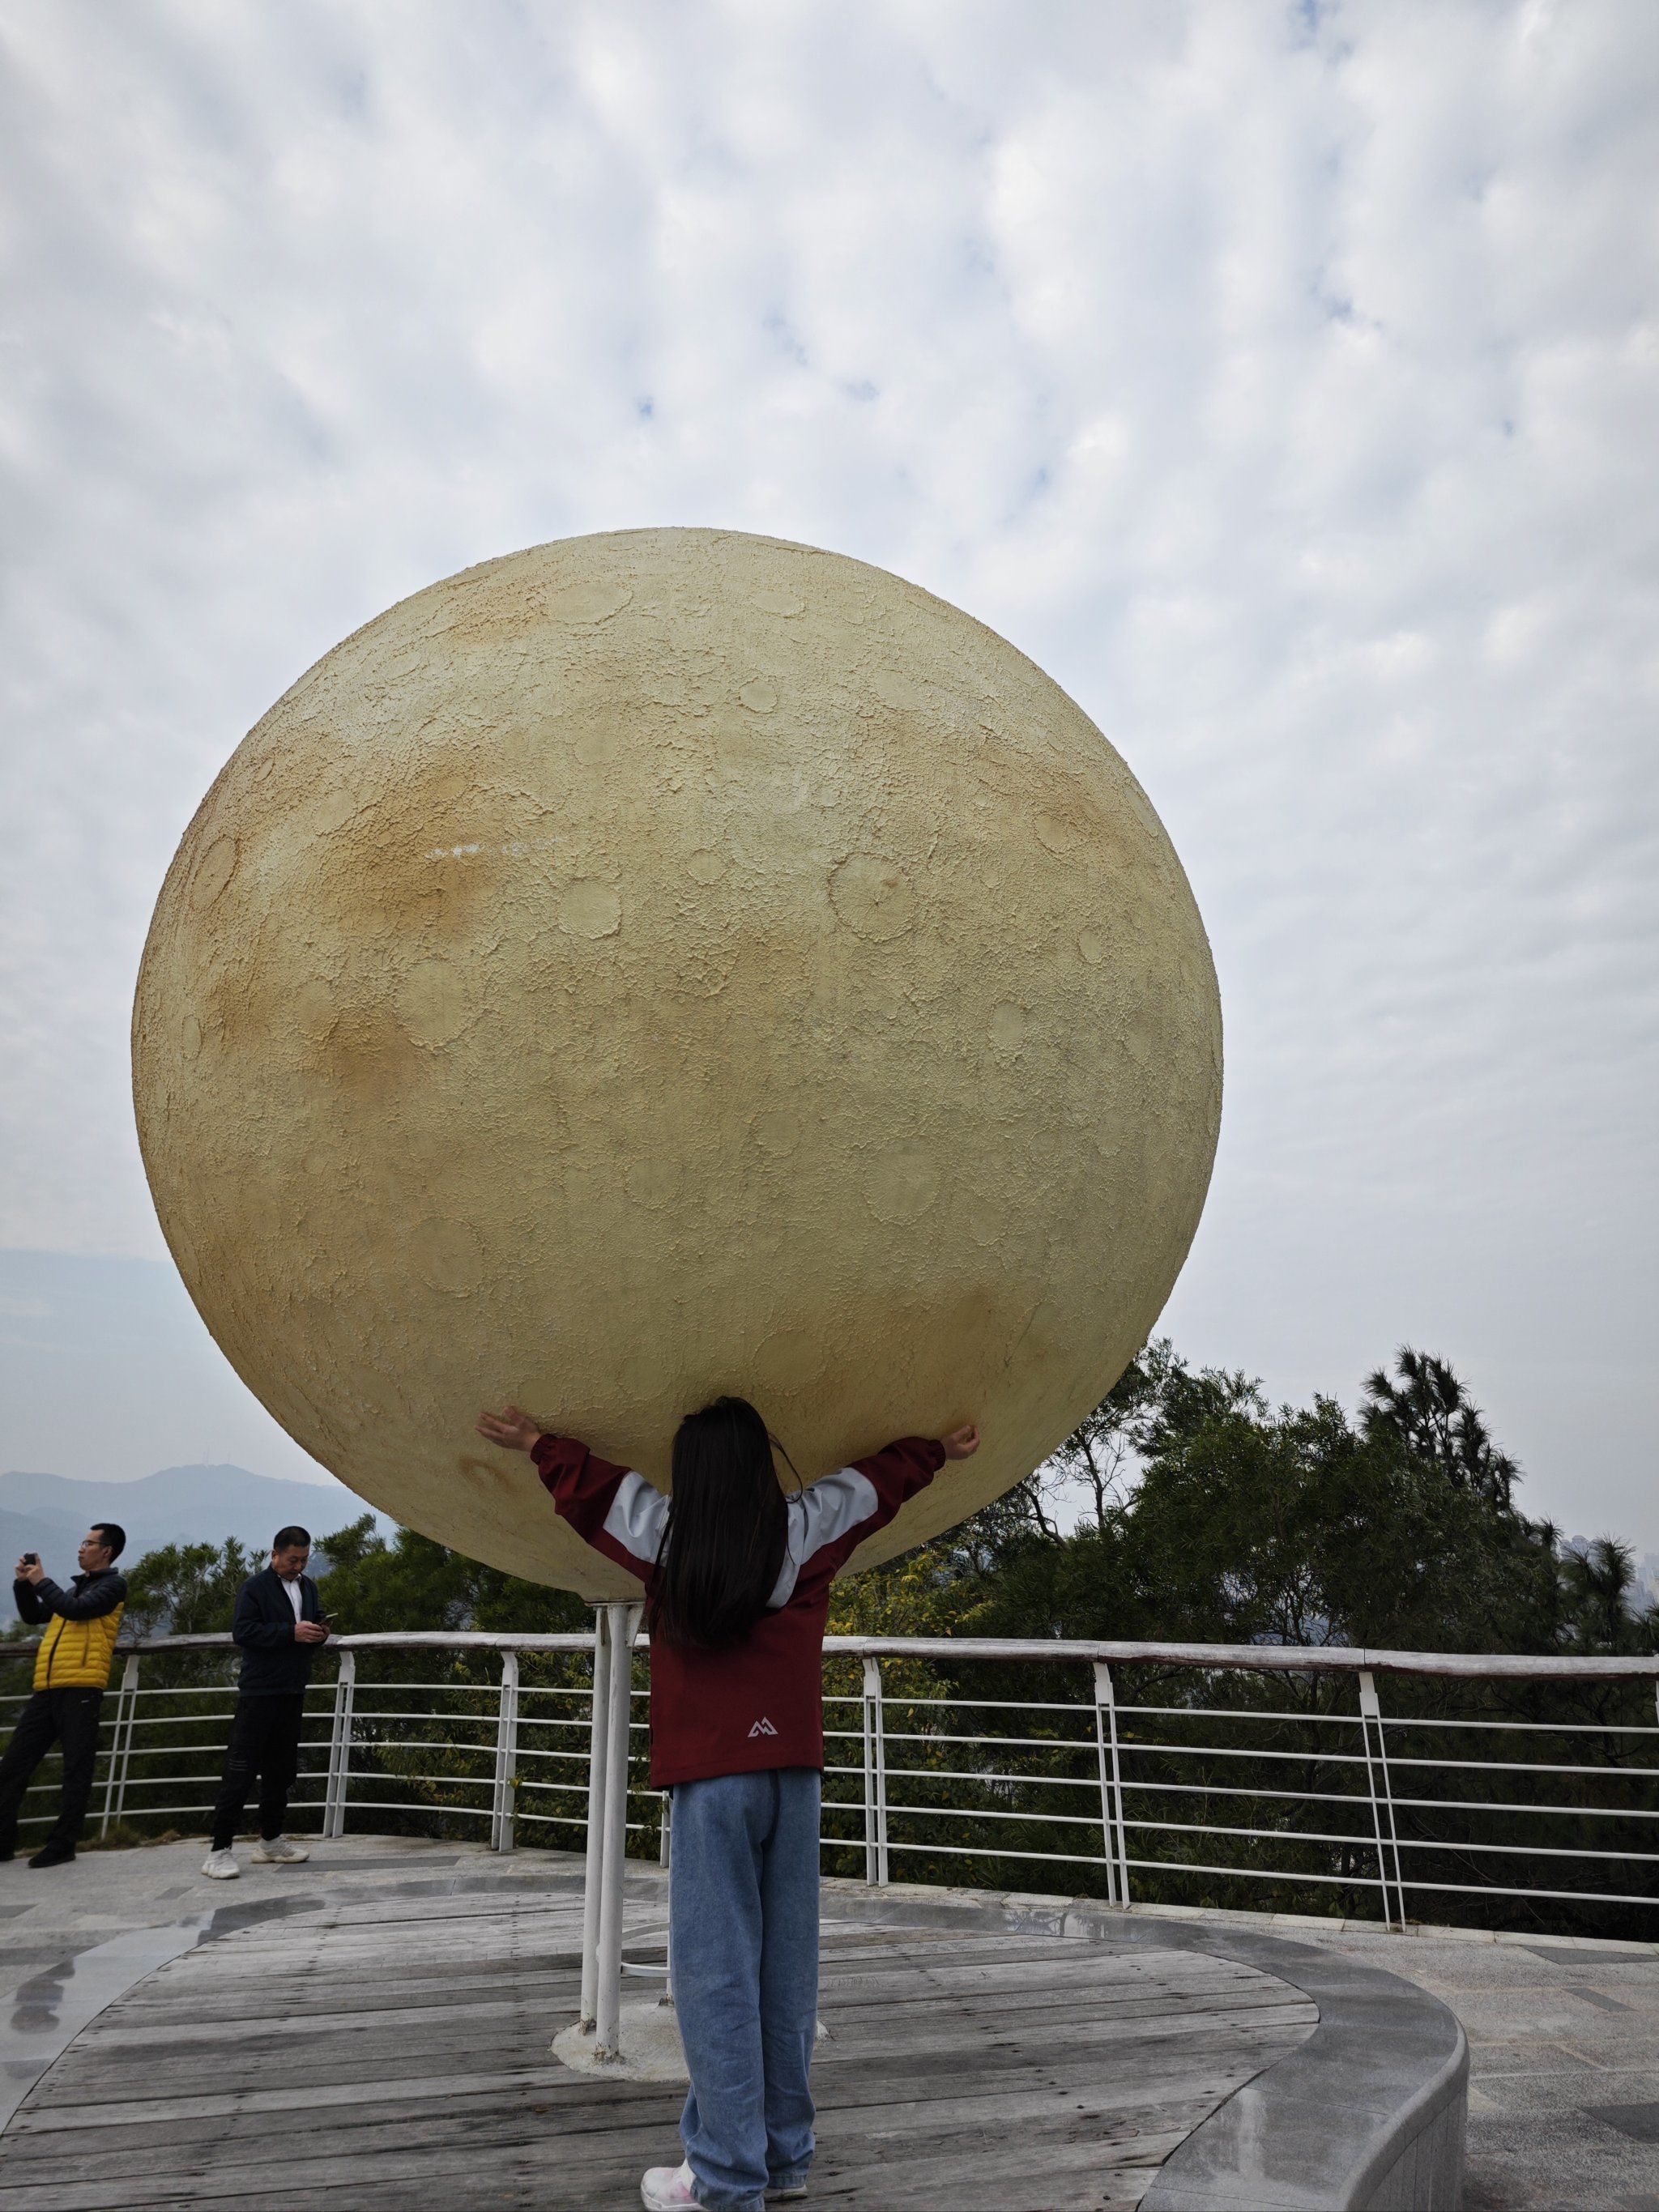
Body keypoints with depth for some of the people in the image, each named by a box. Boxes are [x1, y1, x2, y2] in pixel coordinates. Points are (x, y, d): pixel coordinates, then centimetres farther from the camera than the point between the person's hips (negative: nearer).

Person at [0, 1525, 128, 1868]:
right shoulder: (76, 1586, 25)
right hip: (47, 1689, 8)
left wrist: (42, 1582, -2)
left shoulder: (113, 1584, 1)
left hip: (80, 1689, -8)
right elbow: (32, 1616, 26)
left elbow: (76, 1610, -14)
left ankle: (63, 1844, 3)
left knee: (76, 1769, -3)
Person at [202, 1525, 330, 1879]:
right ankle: (219, 1850, -1)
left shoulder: (308, 1587, 13)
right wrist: (291, 1632, -24)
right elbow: (242, 1630, -17)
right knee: (241, 1769, -7)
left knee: (282, 1768, 13)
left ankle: (270, 1841, 23)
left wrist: (319, 1634, -2)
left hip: (293, 1691, 7)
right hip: (259, 1691, -7)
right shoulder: (255, 1587, -8)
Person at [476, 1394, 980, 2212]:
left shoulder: (662, 1534, -5)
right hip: (794, 1769, 3)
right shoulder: (803, 1530, -2)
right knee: (788, 1966, 11)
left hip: (710, 1776, -2)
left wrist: (535, 1442, 28)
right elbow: (880, 1478, 14)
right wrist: (940, 1448, 29)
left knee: (717, 1970, 3)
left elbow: (591, 1481, 12)